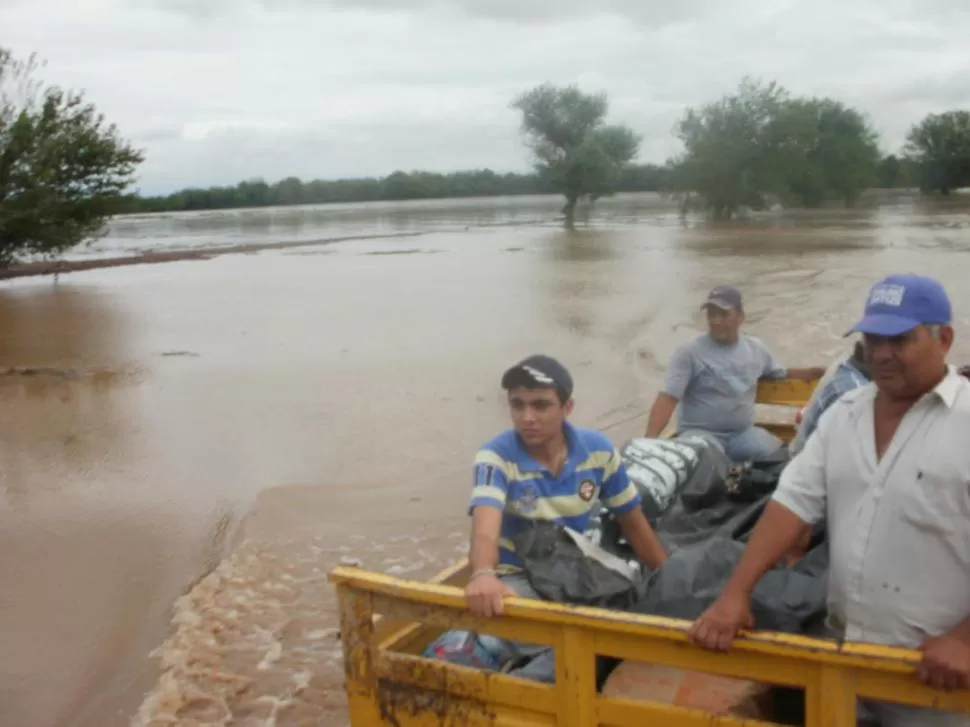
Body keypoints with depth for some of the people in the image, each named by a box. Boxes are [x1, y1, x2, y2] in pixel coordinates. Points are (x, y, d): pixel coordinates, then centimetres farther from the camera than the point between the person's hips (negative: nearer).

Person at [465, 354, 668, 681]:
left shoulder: (598, 450, -6)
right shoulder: (495, 457, -17)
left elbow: (633, 521, 6)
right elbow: (485, 528, -35)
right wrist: (483, 574, -57)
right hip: (520, 579, -6)